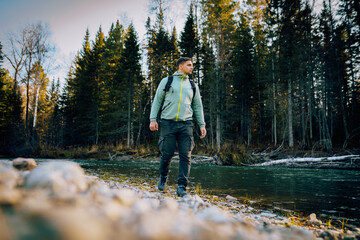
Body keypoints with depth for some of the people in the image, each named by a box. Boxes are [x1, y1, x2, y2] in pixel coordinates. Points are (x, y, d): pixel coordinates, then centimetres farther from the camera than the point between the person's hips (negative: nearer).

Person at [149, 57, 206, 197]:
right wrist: (153, 119, -2)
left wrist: (202, 125, 10)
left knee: (186, 156, -5)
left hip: (186, 124, 3)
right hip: (168, 123, -2)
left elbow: (198, 106, 20)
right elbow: (157, 101, 9)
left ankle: (182, 187, 1)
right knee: (167, 154, -2)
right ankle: (163, 177, 26)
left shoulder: (193, 86, 20)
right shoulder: (166, 81, 11)